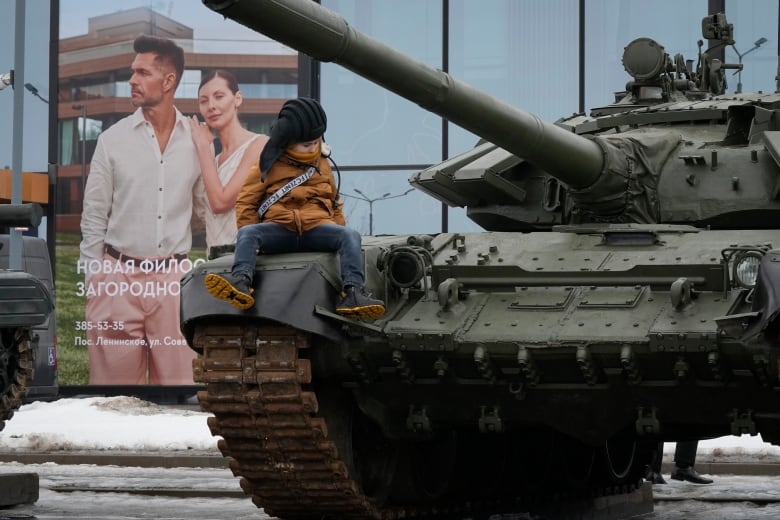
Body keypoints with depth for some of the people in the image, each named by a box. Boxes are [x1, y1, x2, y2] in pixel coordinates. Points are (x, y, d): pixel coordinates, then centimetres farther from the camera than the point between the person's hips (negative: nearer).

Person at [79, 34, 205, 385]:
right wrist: (92, 284, -1)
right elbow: (94, 218, 3)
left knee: (176, 379, 4)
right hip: (118, 276, -1)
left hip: (174, 278, 1)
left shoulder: (197, 140, 3)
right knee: (114, 378, 2)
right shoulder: (113, 139, 0)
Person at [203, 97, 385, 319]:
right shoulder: (268, 167, 11)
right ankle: (241, 282, -53)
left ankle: (352, 292, -44)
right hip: (278, 228, -1)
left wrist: (340, 230, 12)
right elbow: (245, 203, 11)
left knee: (350, 236, -28)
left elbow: (334, 201, 28)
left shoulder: (322, 165, 20)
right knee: (246, 233, -30)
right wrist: (252, 239, -2)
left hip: (317, 227, 1)